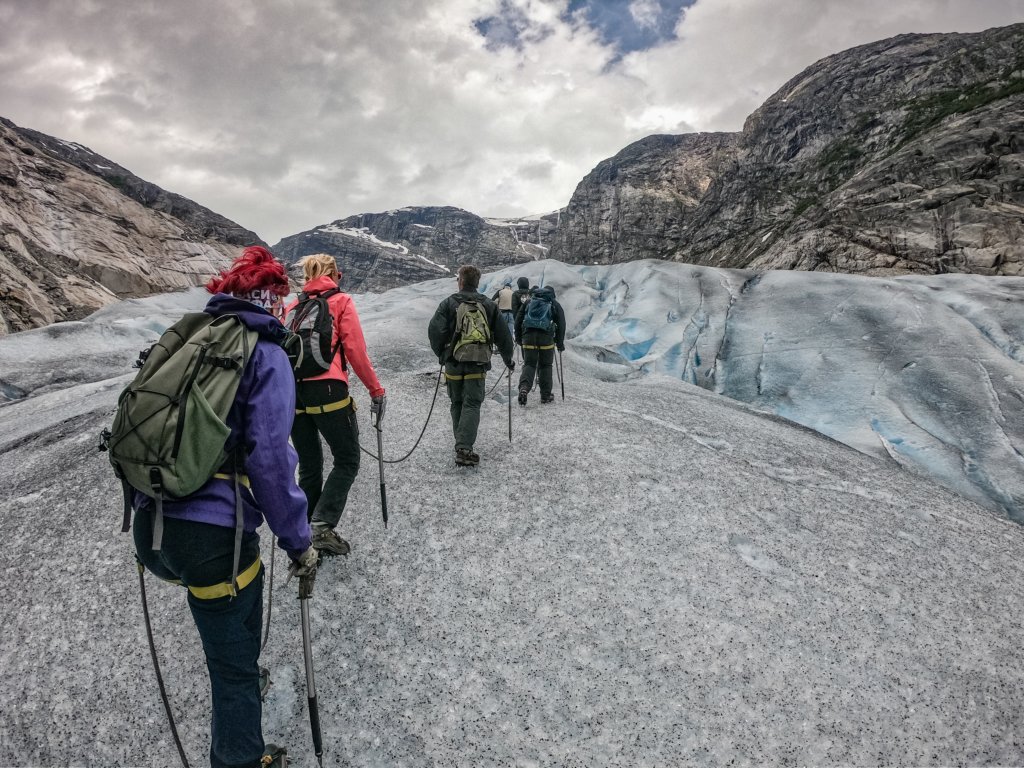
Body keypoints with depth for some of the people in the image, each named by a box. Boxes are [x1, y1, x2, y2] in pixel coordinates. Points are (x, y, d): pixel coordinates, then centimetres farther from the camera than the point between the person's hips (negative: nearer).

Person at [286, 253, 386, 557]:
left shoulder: (292, 307, 17)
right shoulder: (341, 301, 4)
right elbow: (356, 350, -5)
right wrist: (376, 390, 1)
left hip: (292, 392, 6)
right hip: (327, 390, -5)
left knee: (309, 466, 16)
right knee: (347, 460, 7)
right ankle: (323, 525, -6)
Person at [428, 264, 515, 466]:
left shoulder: (448, 303, 0)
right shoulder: (489, 305, 5)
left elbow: (435, 331, -8)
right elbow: (503, 335, 8)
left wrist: (441, 354, 8)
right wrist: (509, 360, 21)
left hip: (453, 364, 0)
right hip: (478, 365, 0)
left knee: (457, 404, 16)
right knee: (472, 405, 0)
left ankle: (462, 444, 24)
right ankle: (463, 448, -14)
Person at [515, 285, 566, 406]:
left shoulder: (529, 302, 19)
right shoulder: (555, 305, 13)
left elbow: (518, 320, 14)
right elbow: (561, 325, 8)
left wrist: (518, 338, 19)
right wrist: (560, 343, 12)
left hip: (528, 337, 1)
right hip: (546, 337, -1)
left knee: (529, 364, 5)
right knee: (545, 365, 9)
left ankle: (524, 388, -20)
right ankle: (546, 395, 13)